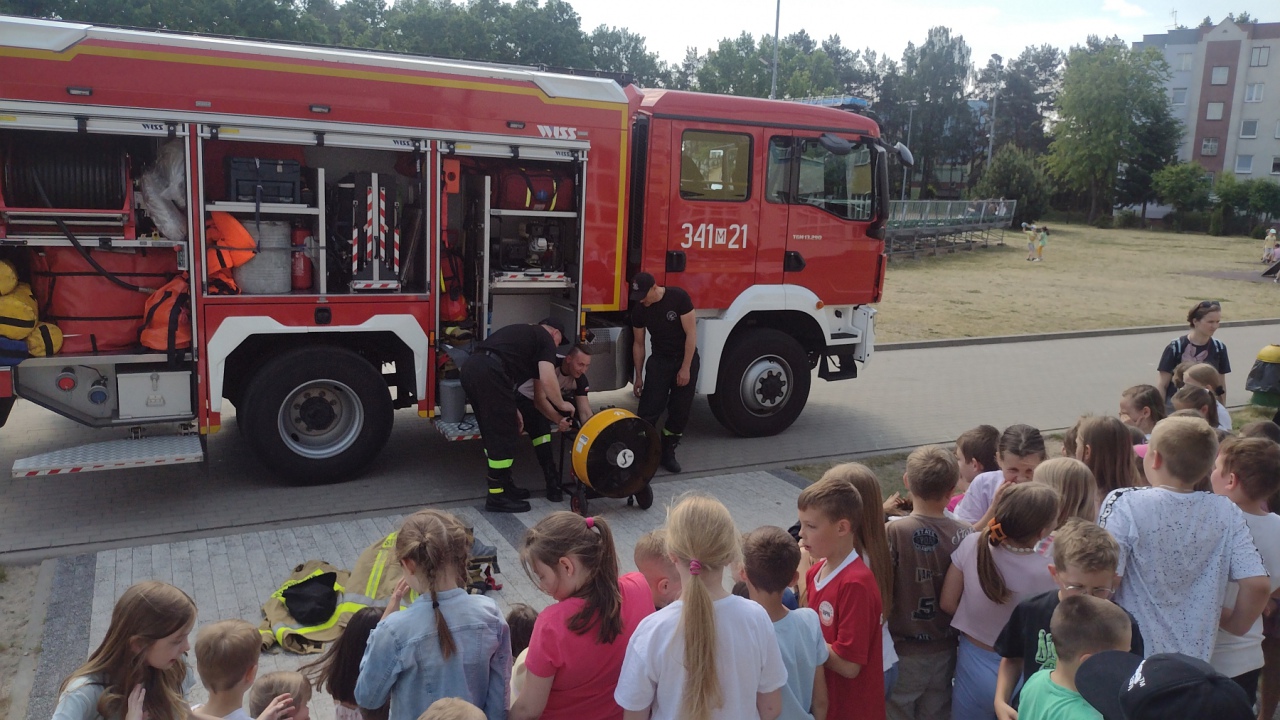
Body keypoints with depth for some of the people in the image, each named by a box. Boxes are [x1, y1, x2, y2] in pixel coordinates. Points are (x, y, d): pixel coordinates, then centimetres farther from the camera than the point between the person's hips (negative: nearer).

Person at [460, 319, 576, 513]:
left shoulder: (522, 333, 34)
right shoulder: (546, 339, 11)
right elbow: (547, 380, -4)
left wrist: (512, 410, 30)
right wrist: (562, 405, 12)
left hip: (470, 367, 9)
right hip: (488, 372, -9)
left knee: (492, 432, 21)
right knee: (504, 435, 2)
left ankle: (503, 484, 32)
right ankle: (497, 497, 8)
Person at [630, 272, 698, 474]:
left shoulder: (678, 297, -21)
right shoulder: (639, 310, -9)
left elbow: (691, 333, -17)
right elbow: (638, 343, 2)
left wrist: (685, 368, -18)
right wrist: (639, 376, 4)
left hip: (686, 359, -2)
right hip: (659, 361, 2)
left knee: (680, 411, 1)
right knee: (648, 411, -8)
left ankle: (667, 453, 13)